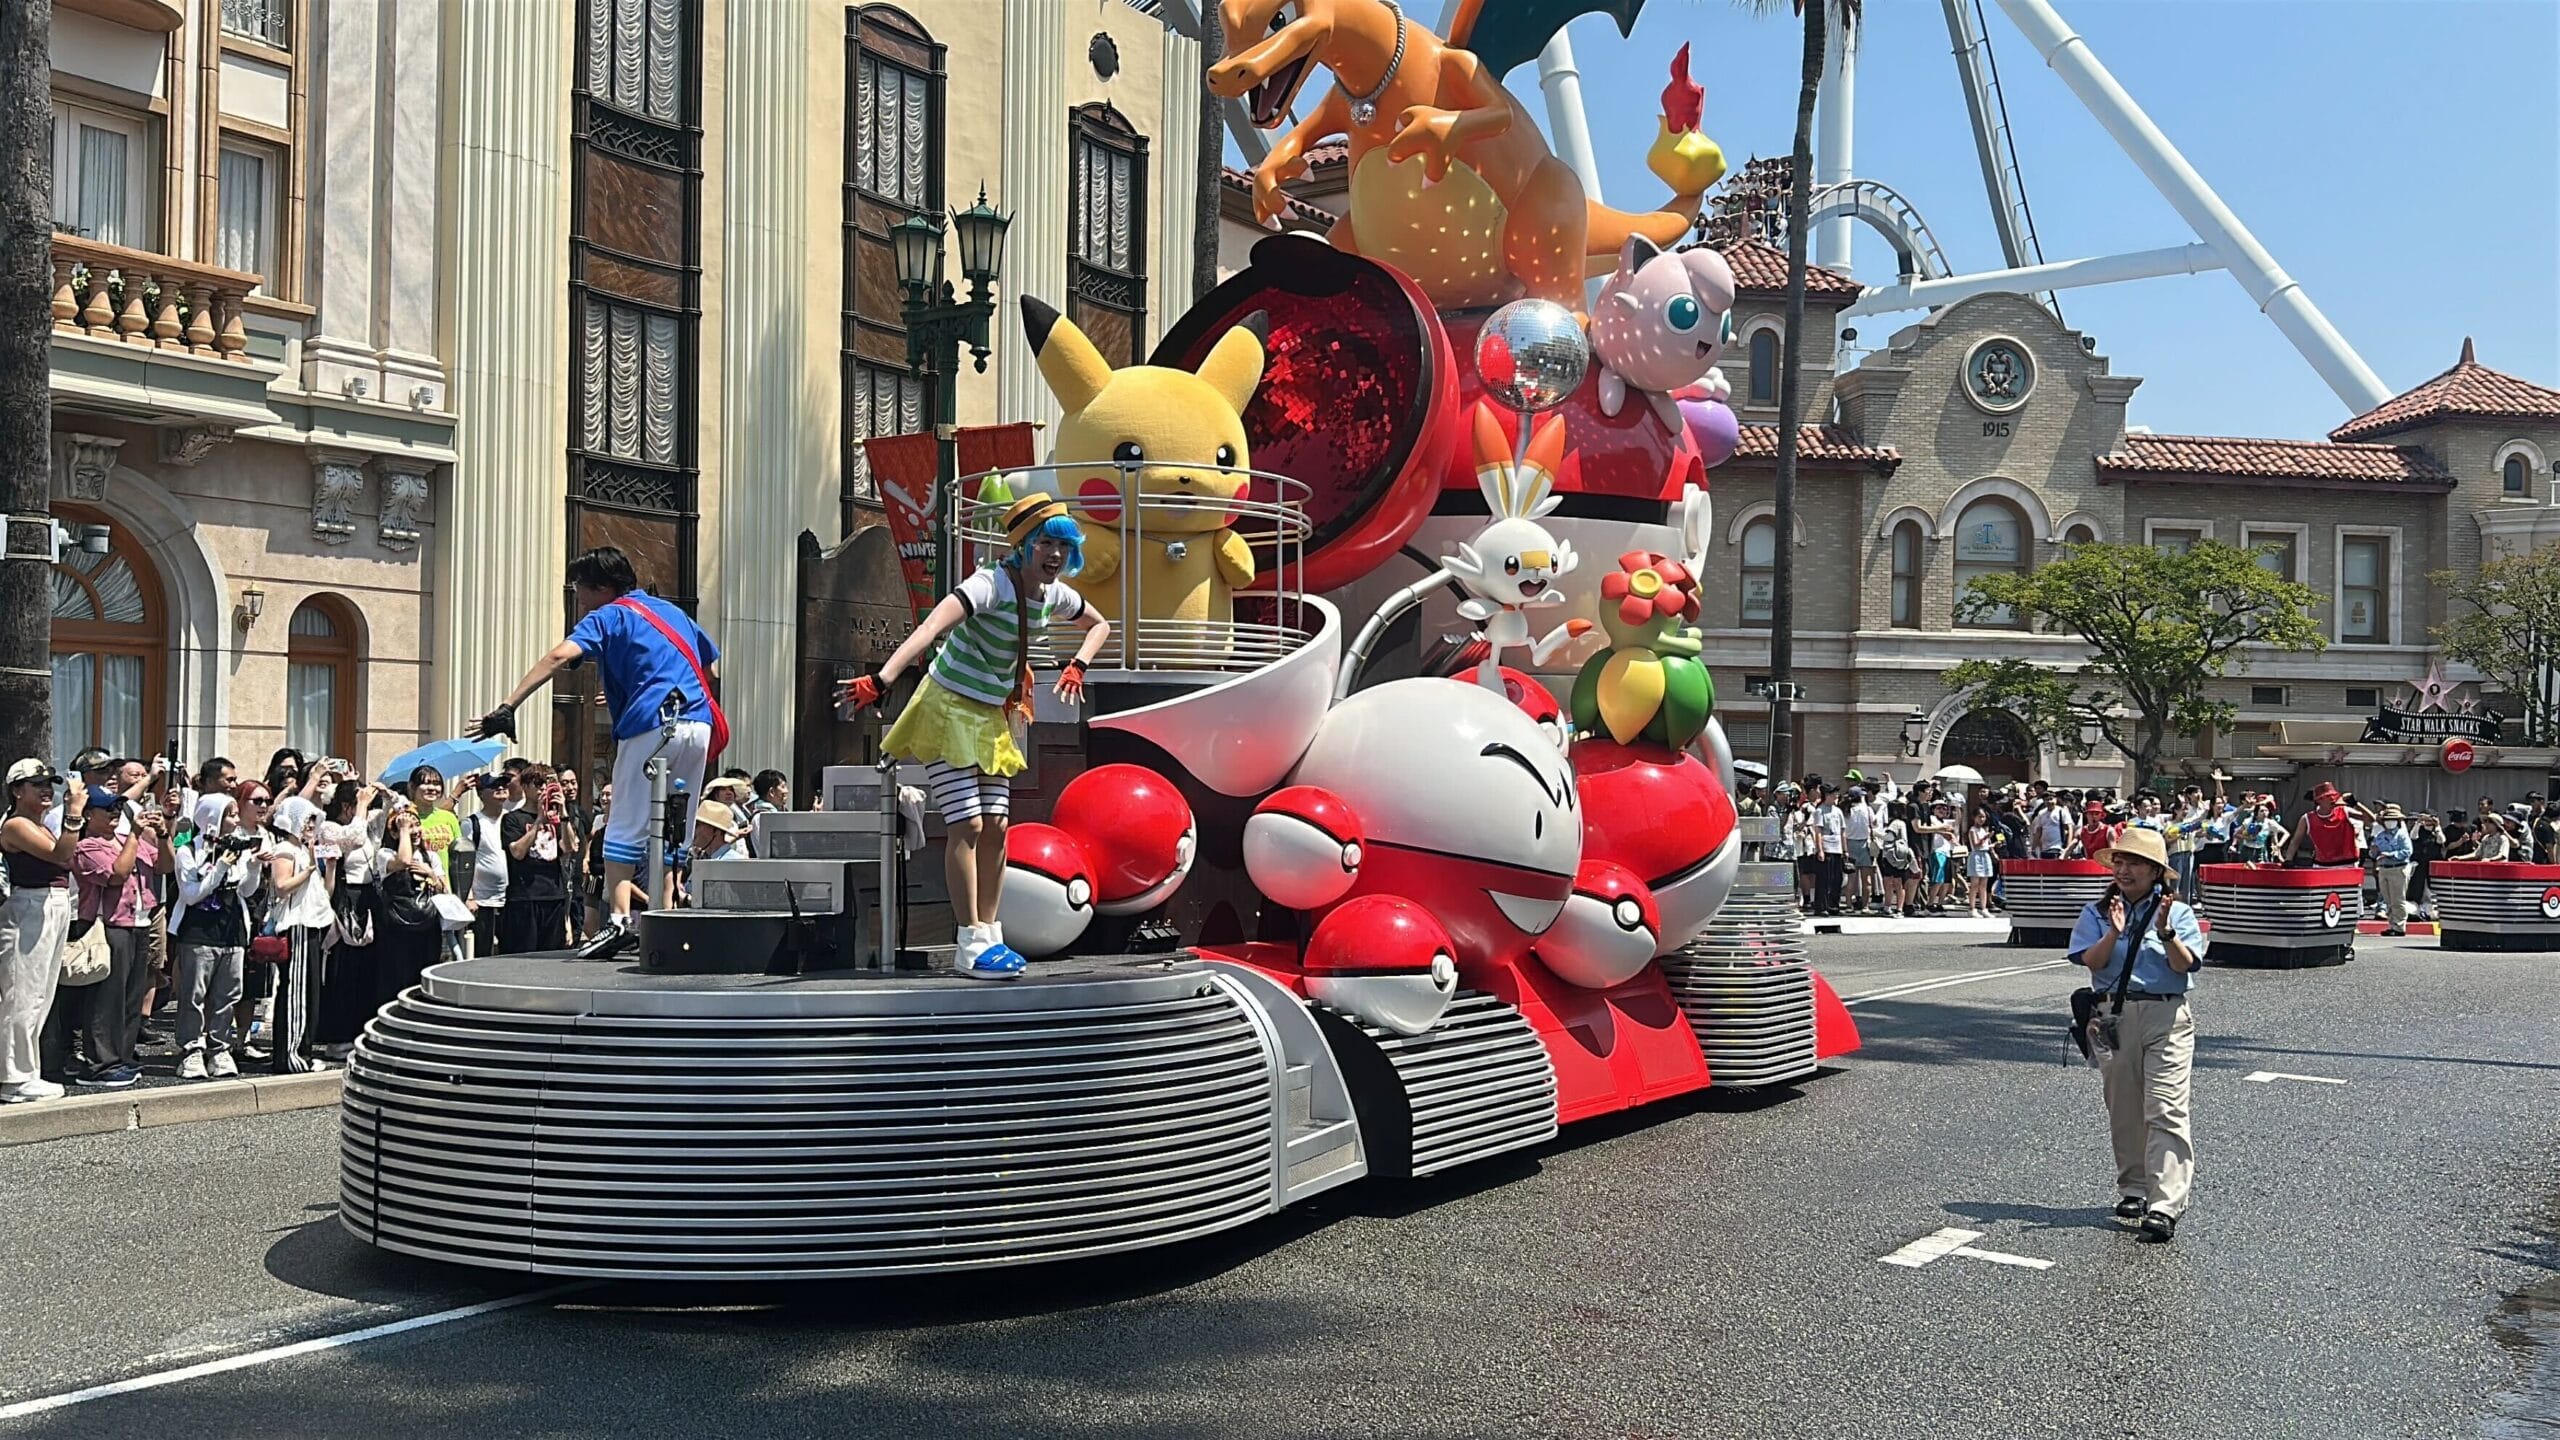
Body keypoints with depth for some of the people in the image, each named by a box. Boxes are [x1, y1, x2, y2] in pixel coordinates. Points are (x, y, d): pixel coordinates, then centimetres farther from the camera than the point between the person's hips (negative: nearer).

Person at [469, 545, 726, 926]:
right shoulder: (673, 610, 23)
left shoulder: (609, 616, 4)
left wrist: (507, 706, -20)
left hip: (650, 727, -6)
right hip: (699, 726, 6)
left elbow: (560, 656, -13)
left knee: (627, 830, 1)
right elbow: (712, 671, 28)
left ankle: (619, 919, -10)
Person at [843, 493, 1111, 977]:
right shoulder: (992, 584, -23)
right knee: (966, 825, -11)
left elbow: (1099, 625, 23)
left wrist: (1078, 666, 5)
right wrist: (882, 679, -51)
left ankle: (989, 934, 12)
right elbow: (930, 628, -38)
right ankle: (972, 945, -8)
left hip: (993, 717, 7)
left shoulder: (1055, 596, 1)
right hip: (948, 709, -7)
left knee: (996, 828, 4)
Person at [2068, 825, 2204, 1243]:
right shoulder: (2098, 912, 9)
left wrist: (2165, 932, -20)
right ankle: (2132, 1189, 23)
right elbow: (2092, 962, -3)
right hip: (2114, 1015, 3)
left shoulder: (2178, 912, 5)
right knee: (2123, 1109, 9)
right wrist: (2114, 931, -18)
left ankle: (2165, 1206, -14)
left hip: (2166, 1016, -2)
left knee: (2166, 1110, -10)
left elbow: (2185, 965, -6)